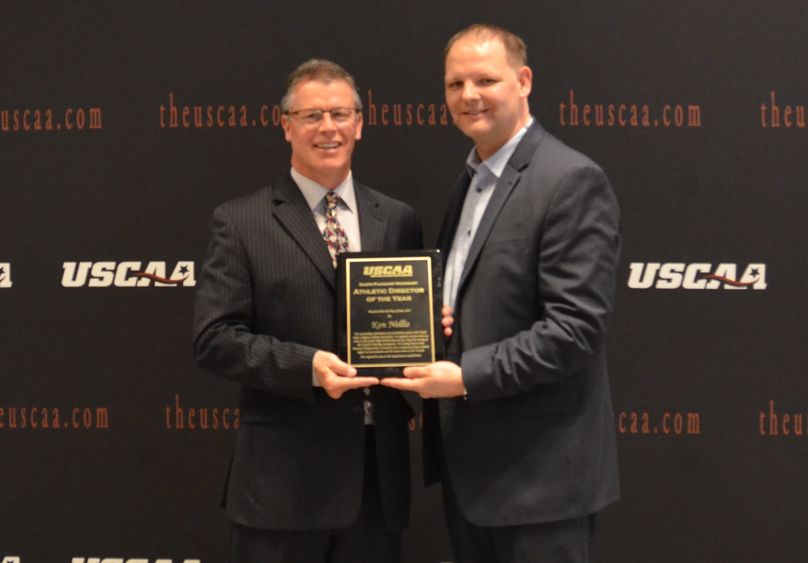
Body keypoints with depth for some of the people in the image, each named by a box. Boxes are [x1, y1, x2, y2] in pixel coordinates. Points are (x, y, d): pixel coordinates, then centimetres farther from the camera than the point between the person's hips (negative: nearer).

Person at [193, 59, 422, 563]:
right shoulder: (241, 222, -1)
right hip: (284, 478, -3)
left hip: (379, 472, 4)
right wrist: (306, 365, -20)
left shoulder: (399, 221, 10)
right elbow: (214, 339, -8)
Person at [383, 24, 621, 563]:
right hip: (469, 460, 9)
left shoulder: (571, 180, -15)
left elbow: (575, 326, -21)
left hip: (539, 467, -8)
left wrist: (467, 376, -22)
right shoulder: (472, 179, 14)